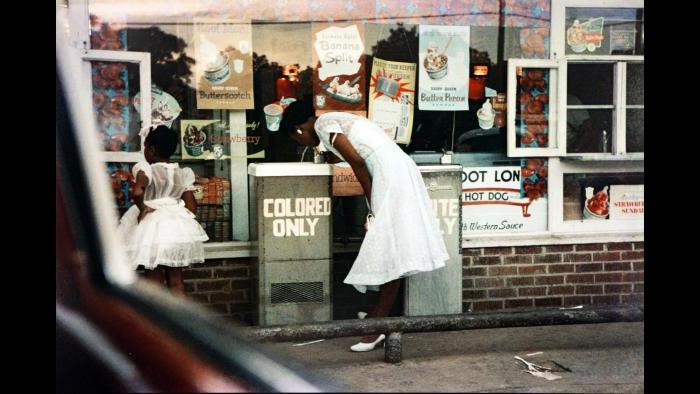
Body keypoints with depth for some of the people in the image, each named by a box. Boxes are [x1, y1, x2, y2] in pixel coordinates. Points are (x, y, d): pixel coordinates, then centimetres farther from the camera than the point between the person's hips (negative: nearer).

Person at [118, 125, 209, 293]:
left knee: (155, 281, 6)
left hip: (152, 224, -4)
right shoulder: (183, 174, 1)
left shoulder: (146, 170, -14)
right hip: (178, 227, 4)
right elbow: (192, 207, 0)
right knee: (176, 280, 13)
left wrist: (142, 207, -16)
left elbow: (137, 192, -33)